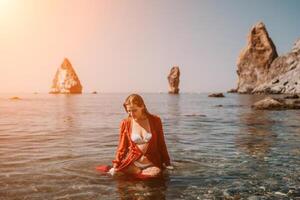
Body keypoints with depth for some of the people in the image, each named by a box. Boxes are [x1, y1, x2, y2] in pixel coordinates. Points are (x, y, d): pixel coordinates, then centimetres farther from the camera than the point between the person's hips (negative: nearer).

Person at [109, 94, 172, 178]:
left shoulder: (155, 121, -1)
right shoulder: (125, 123, 1)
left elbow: (161, 143, 7)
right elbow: (122, 147, 7)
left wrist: (167, 163, 8)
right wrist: (116, 165, -1)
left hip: (152, 164, 1)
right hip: (133, 163, 0)